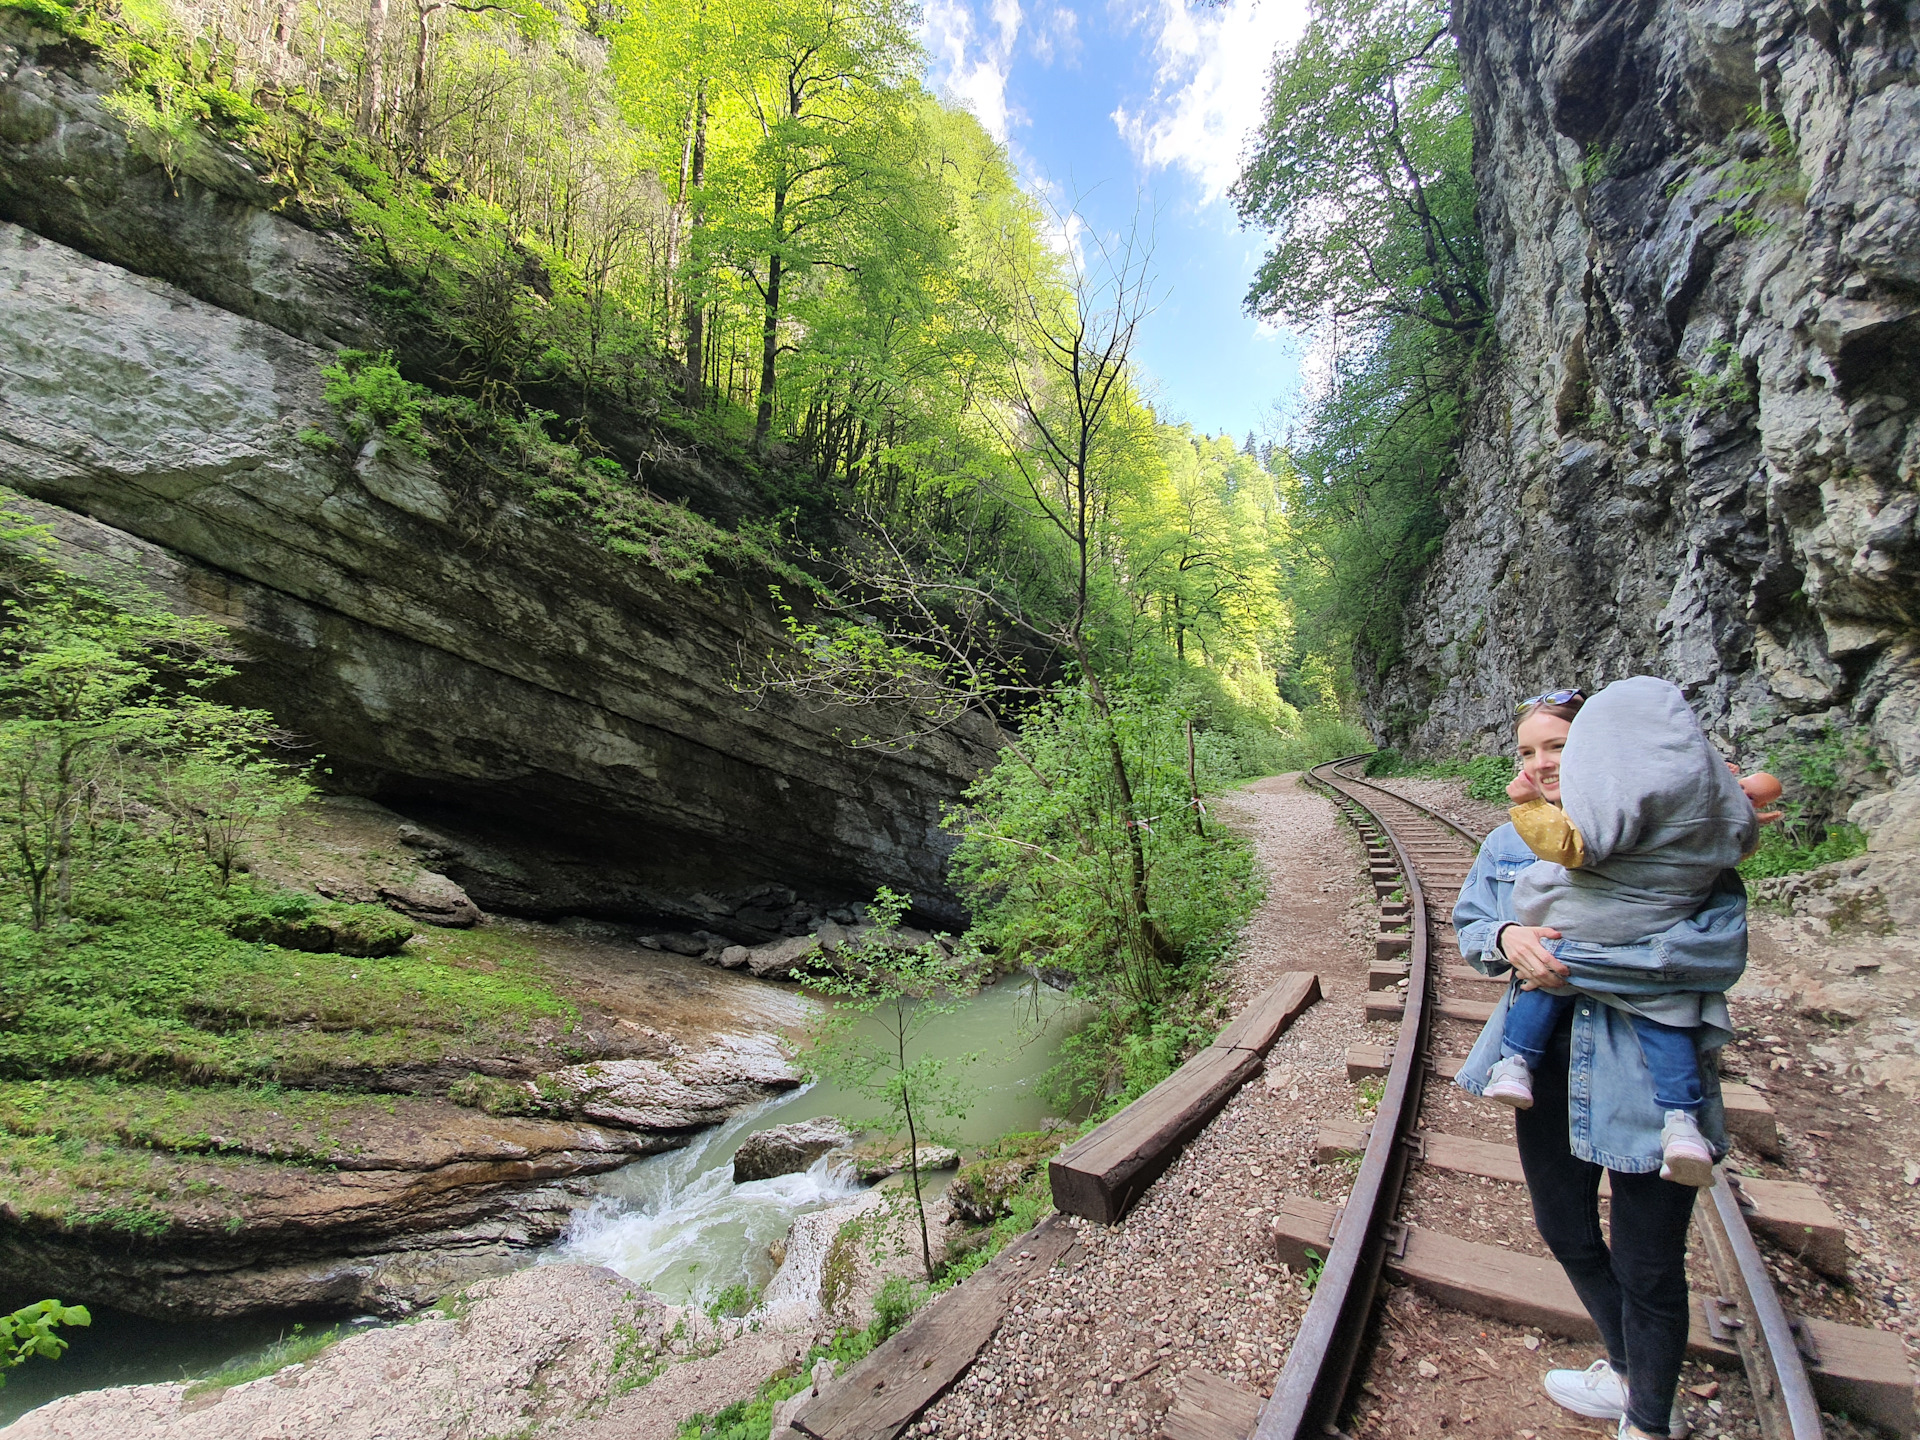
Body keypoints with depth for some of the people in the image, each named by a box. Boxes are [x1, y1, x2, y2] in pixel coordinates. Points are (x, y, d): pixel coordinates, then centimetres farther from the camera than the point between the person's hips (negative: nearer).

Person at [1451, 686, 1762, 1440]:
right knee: (1565, 1232, 25)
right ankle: (1627, 1373, 54)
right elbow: (1468, 925, 7)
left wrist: (1577, 957, -28)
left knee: (1647, 1266, 12)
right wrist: (1506, 939, -17)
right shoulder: (1508, 843, 3)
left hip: (1644, 1077, -6)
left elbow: (1721, 934, -25)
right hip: (1549, 1068, 6)